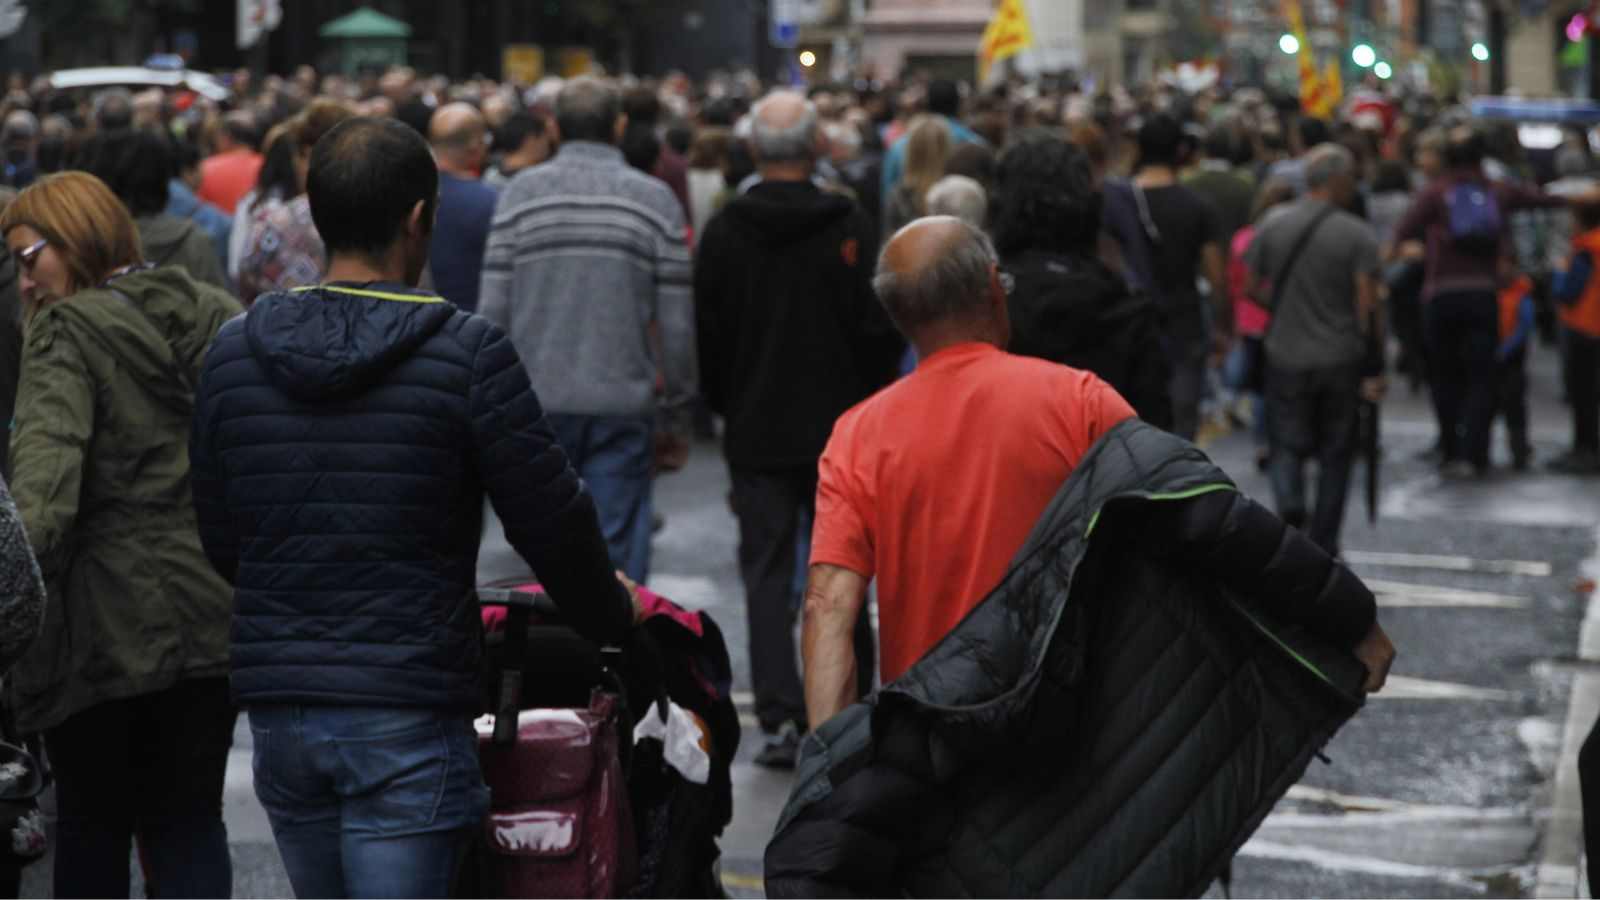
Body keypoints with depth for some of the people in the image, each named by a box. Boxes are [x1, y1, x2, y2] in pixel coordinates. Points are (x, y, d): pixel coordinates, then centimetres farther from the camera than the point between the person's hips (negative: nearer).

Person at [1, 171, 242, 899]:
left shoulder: (66, 331, -9)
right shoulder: (216, 314, 9)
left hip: (108, 621, -5)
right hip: (213, 613, 5)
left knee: (92, 825, 12)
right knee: (191, 821, 10)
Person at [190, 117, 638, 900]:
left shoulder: (234, 352, 3)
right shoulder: (467, 354, -11)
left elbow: (220, 540, 11)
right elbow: (551, 520, -7)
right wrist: (609, 620, 12)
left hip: (279, 705, 5)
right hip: (406, 716, -5)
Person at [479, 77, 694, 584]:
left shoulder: (520, 195, 1)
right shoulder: (655, 200, -1)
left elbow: (492, 310, -1)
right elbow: (676, 322, -1)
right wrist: (676, 414, 9)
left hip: (537, 404, 1)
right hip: (623, 404, -1)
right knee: (618, 546, 1)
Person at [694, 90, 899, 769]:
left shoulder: (724, 233, -4)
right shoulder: (849, 229, -8)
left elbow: (707, 337, 1)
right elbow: (880, 331, -6)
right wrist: (866, 406, 8)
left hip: (757, 432, 0)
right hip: (839, 428, 0)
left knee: (767, 572, 4)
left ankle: (782, 718, -5)